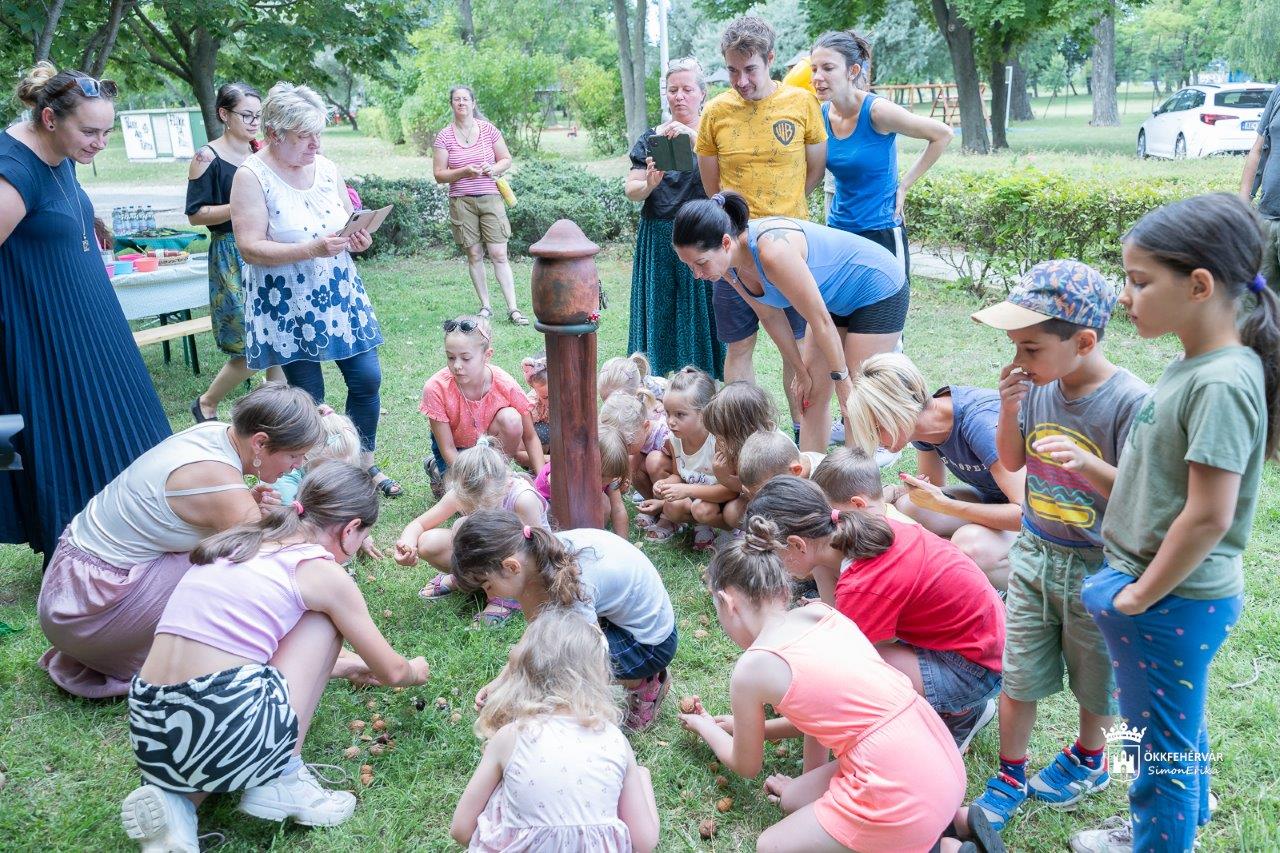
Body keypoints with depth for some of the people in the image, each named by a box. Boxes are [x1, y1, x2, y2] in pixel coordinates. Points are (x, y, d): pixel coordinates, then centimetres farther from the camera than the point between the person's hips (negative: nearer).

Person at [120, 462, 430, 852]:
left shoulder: (237, 542, 20)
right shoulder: (321, 571, 2)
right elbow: (390, 672, 13)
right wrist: (415, 670, 39)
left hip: (150, 738, 6)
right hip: (227, 734, -6)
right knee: (323, 618, 14)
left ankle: (177, 799, 9)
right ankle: (283, 781, 10)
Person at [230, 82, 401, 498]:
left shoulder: (326, 168, 4)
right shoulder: (251, 176, -12)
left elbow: (348, 219, 14)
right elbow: (250, 247, -18)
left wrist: (358, 238, -10)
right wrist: (312, 249, -29)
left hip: (340, 296, 5)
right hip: (288, 306, -5)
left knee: (367, 378, 4)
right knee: (309, 395, 3)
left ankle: (365, 463, 24)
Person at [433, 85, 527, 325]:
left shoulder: (488, 129, 4)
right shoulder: (444, 136, 2)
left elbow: (507, 160, 11)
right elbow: (439, 175, 1)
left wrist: (493, 168, -11)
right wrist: (463, 172, -16)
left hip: (491, 198, 0)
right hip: (461, 202, 0)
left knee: (499, 254, -5)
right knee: (474, 255, 4)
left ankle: (513, 309, -4)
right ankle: (485, 306, 15)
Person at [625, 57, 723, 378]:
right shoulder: (651, 138, 12)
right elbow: (630, 189, 4)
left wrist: (695, 137, -30)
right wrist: (648, 184, -18)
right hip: (658, 240, 3)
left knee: (701, 316, -2)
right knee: (661, 317, 4)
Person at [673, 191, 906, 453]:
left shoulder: (772, 252, -38)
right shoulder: (728, 262, -13)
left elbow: (819, 320, -27)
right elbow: (769, 316, 2)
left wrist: (841, 378, -16)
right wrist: (800, 370, 8)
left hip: (880, 292, -8)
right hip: (836, 299, 8)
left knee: (855, 400, -4)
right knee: (810, 394, 7)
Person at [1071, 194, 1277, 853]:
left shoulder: (1222, 384, -25)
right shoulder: (1194, 365, 4)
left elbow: (1208, 515, -26)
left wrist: (1142, 596, -17)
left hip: (1172, 601, -9)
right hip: (1168, 593, 9)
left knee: (1163, 743, 10)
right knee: (1177, 729, 27)